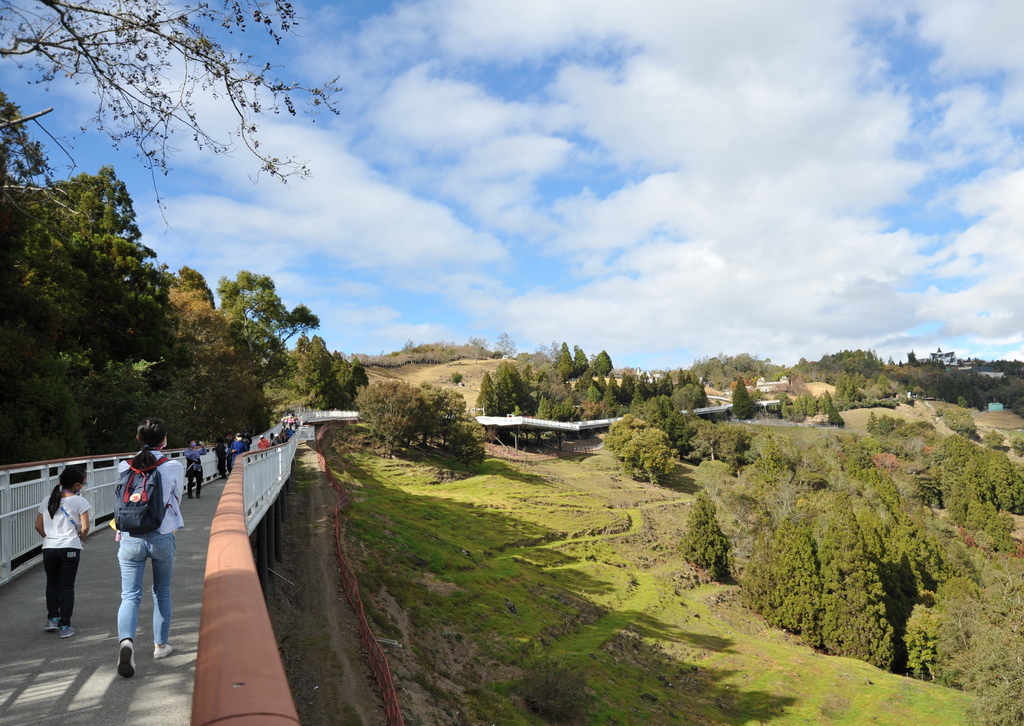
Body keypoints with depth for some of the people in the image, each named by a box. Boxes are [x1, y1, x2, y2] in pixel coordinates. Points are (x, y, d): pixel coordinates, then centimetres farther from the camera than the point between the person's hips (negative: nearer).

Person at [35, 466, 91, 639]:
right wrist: (81, 540, 7)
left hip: (49, 548, 4)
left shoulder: (48, 500, 7)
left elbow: (38, 526, 8)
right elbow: (85, 527, -12)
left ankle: (53, 618, 27)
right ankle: (65, 626, 8)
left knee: (52, 583, 23)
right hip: (70, 548, -4)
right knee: (67, 587, 5)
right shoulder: (79, 501, -7)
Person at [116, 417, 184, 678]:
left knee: (130, 595, 2)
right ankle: (160, 645, 27)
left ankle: (126, 640, -22)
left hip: (130, 538, 1)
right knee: (162, 593, 16)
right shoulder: (173, 467, -7)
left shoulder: (124, 467, -1)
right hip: (162, 537, -1)